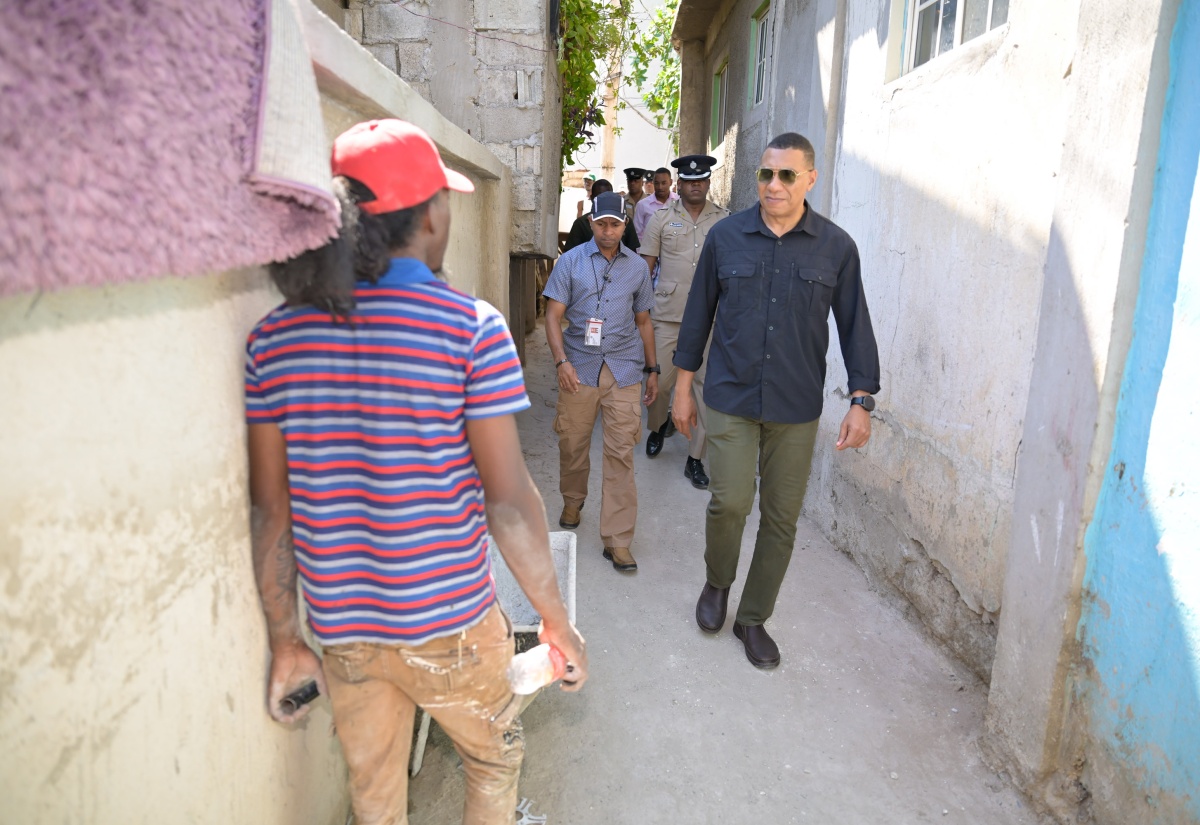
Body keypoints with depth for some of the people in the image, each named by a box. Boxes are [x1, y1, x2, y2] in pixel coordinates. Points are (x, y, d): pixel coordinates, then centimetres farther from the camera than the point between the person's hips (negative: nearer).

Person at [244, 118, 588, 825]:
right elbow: (510, 502, -17)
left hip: (341, 629, 4)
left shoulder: (275, 339, -5)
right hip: (448, 623, -4)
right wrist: (557, 622, -4)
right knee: (496, 761, 26)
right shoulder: (471, 327, -16)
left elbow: (271, 512, -2)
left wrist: (285, 640, 9)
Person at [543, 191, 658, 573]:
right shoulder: (570, 261, 2)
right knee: (573, 443, 10)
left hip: (623, 370, 1)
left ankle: (617, 540, 2)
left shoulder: (637, 267, 9)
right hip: (579, 368, 0)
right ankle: (573, 500, 40)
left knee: (621, 453, -3)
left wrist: (652, 370, 15)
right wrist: (561, 360, -15)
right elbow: (553, 315, -2)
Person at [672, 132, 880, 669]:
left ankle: (753, 619, 26)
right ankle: (717, 584, 24)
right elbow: (699, 313, 7)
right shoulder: (725, 236, 1)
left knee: (782, 518, 6)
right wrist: (683, 387, 7)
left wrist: (862, 400, -2)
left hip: (797, 407, 1)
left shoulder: (836, 247, 1)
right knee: (729, 503, -9)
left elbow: (855, 325, 5)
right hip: (731, 398, -1)